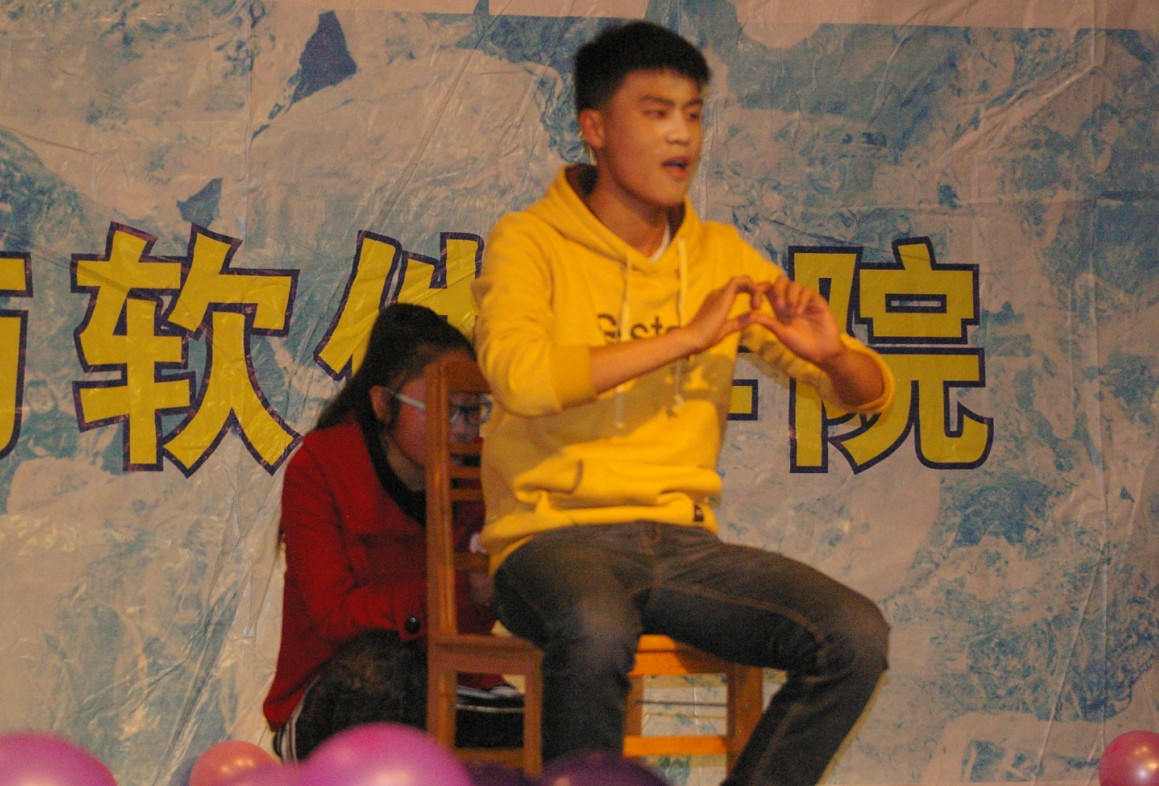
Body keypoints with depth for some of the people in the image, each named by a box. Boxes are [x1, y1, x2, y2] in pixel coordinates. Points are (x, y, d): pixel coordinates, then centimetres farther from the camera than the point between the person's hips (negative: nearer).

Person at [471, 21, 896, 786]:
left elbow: (869, 393, 15)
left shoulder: (722, 256, 14)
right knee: (596, 629, -39)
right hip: (556, 534, -5)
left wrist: (831, 354, -10)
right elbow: (520, 376, -20)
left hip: (683, 542, 5)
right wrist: (687, 337, -18)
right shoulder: (530, 243, 1)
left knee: (856, 636, -19)